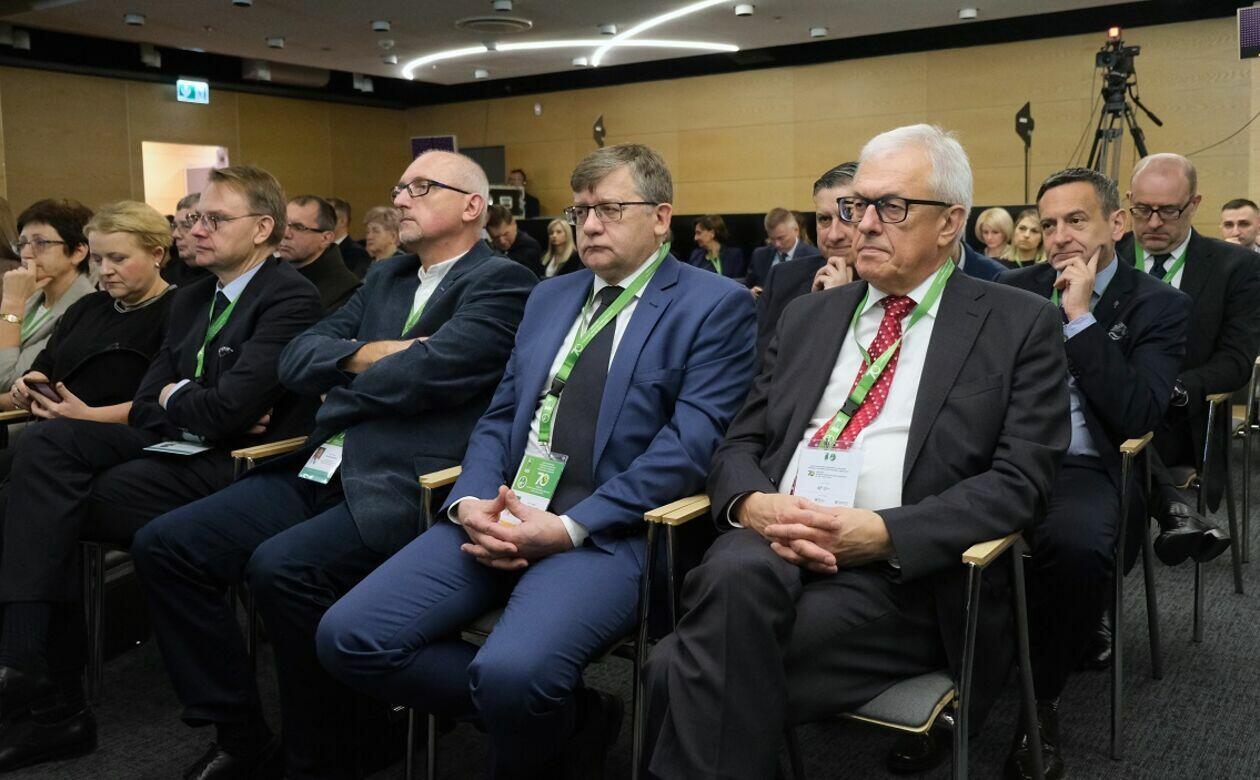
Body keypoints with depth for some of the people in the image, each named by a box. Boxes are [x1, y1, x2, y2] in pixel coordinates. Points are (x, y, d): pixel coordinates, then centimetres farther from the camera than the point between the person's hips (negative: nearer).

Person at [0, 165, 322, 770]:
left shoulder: (292, 299, -11)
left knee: (63, 501, -18)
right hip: (177, 444, 8)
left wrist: (175, 397, 0)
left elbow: (230, 408, -21)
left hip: (240, 462, -8)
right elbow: (145, 404, 13)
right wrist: (199, 404, -8)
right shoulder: (192, 299, 17)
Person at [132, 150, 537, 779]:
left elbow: (423, 373, -18)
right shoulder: (385, 277, 22)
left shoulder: (501, 283, -3)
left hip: (405, 488, -8)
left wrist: (341, 381, 0)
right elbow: (297, 357, 14)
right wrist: (365, 355, -6)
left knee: (280, 566, -30)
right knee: (163, 545, -3)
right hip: (320, 470, 8)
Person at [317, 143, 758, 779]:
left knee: (511, 673, -33)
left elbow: (688, 444, -10)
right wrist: (470, 502, -4)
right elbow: (498, 418, 17)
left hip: (606, 531, -6)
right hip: (498, 517, 7)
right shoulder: (548, 298, 21)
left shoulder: (715, 307, 1)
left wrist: (571, 527, -17)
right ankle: (572, 717, 2)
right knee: (347, 636, -10)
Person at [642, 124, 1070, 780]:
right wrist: (754, 503, -10)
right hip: (769, 545, 4)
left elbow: (1020, 479, -4)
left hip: (905, 575, -4)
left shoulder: (1020, 326, 7)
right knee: (735, 573, -34)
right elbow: (740, 444, 15)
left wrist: (884, 534, -18)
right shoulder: (806, 316, 19)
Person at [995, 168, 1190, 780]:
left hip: (1084, 467, -2)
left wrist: (1080, 316, -10)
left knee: (1077, 543, -37)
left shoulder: (1159, 306, 5)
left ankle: (1041, 701, -13)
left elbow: (1137, 418, -8)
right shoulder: (1012, 289, 14)